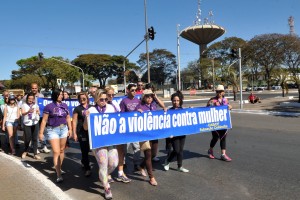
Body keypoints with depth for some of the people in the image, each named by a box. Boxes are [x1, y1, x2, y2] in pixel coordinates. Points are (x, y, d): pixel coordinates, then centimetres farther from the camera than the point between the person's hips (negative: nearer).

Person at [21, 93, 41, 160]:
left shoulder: (36, 105, 9)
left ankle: (35, 154, 6)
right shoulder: (24, 105, 3)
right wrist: (28, 111, -31)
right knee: (27, 139, 1)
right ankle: (25, 151, 28)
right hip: (27, 124, -1)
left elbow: (39, 113, 2)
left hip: (35, 123, 1)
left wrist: (38, 112, -22)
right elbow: (22, 113, -11)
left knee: (35, 139, 1)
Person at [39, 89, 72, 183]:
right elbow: (44, 120, -5)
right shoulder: (49, 106, -6)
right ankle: (59, 175, -7)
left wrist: (70, 129, 10)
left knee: (62, 150, 12)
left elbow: (68, 118, 13)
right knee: (56, 152, -8)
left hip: (63, 129, 5)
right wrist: (41, 132, -5)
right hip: (52, 130, -4)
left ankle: (59, 168, 31)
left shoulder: (64, 105, 7)